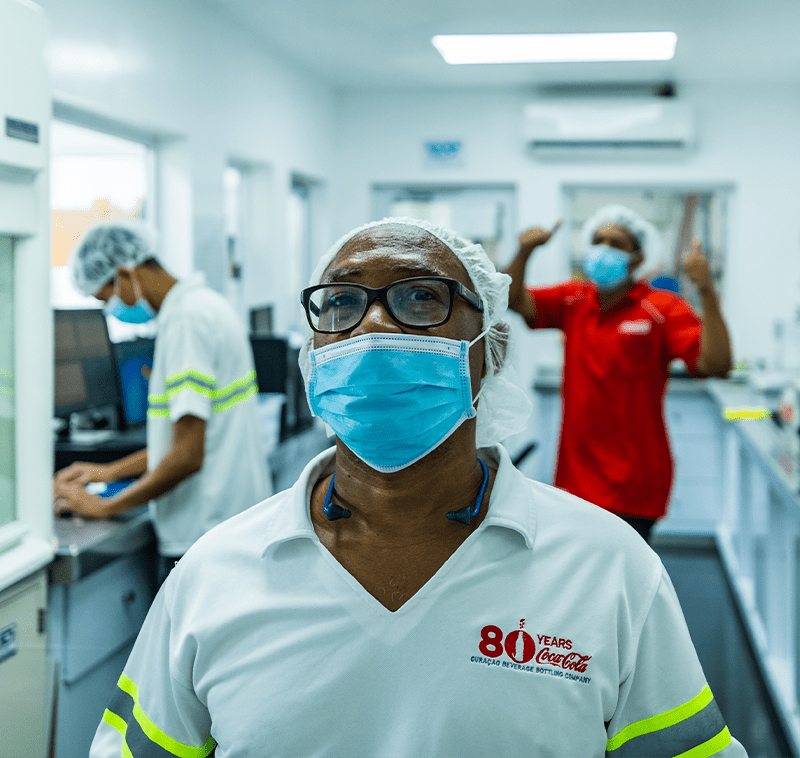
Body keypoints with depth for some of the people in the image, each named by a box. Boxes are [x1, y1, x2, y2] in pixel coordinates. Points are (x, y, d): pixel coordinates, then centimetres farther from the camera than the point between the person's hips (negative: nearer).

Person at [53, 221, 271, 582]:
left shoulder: (186, 321, -18)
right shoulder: (204, 303, 13)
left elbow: (188, 456, -23)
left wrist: (103, 506, -11)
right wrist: (109, 471, 19)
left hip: (204, 538, -10)